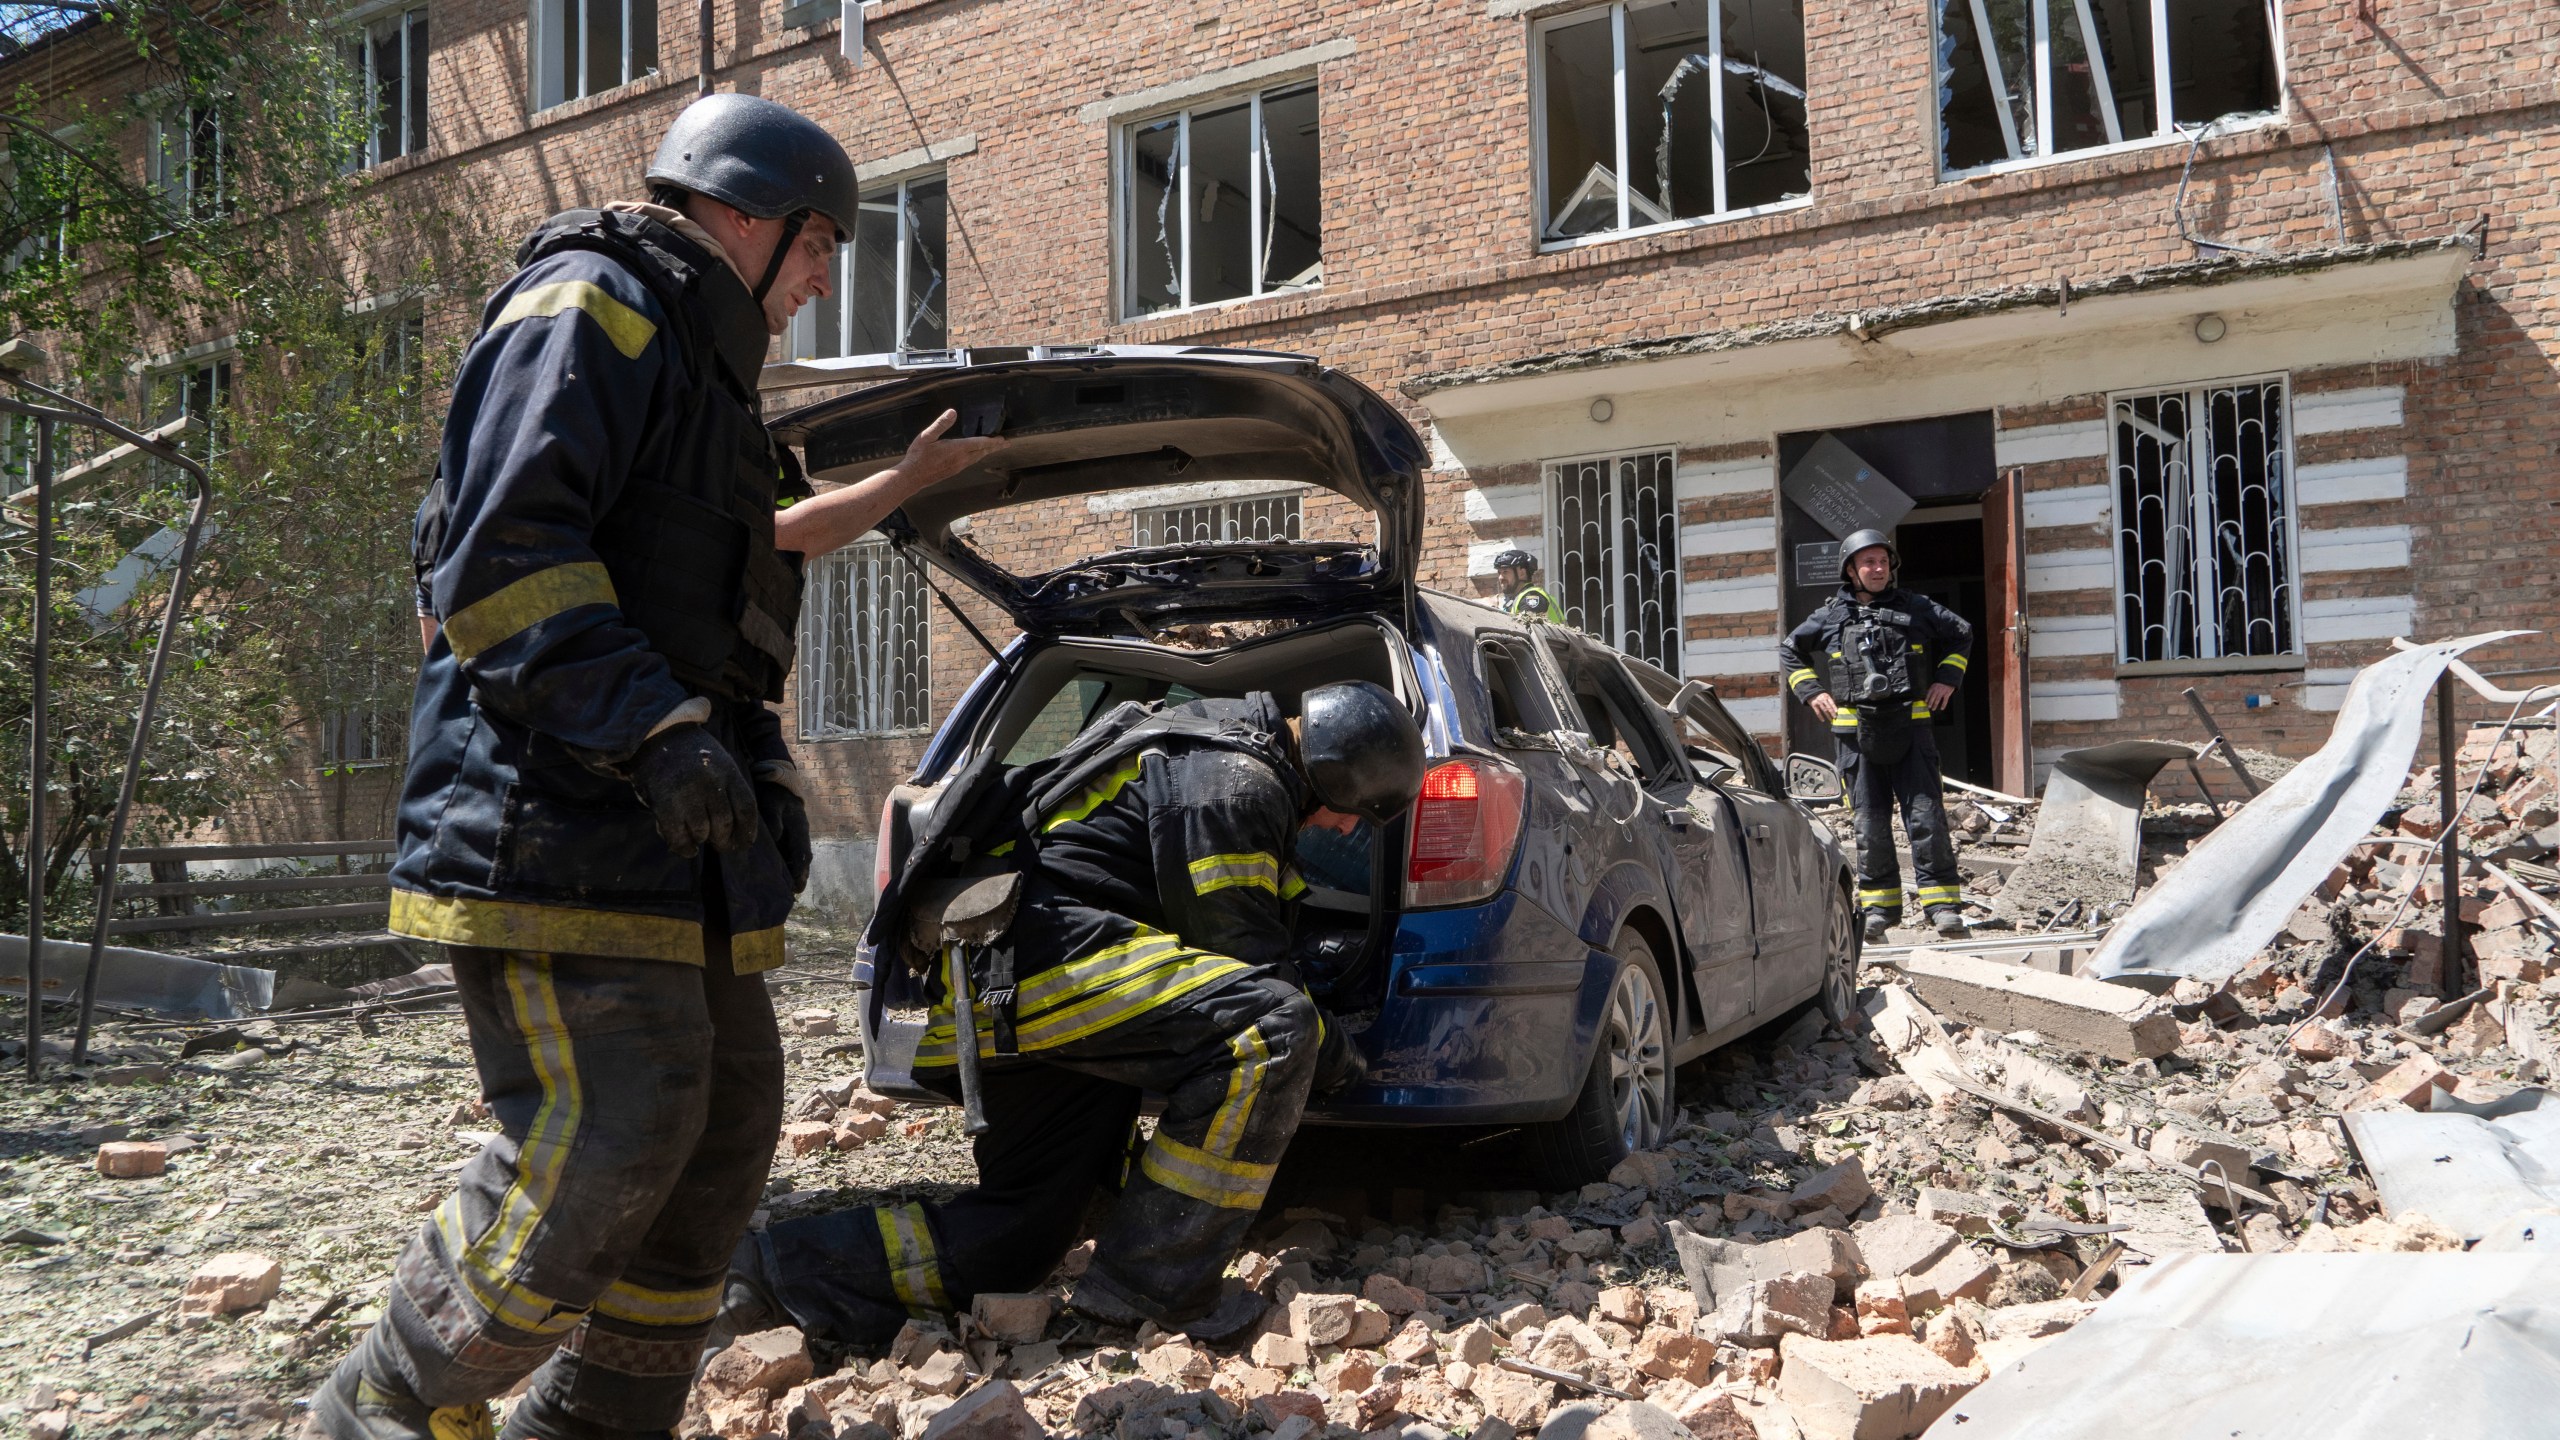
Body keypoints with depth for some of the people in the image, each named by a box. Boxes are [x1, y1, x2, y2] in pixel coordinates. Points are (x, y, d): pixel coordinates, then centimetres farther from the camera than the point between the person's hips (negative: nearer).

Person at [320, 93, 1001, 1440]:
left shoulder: (692, 360, 27)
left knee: (724, 1125, 10)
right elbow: (500, 555, -20)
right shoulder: (590, 307, -6)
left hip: (662, 834, 11)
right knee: (609, 1135, -16)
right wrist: (654, 725, -27)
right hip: (556, 825, -11)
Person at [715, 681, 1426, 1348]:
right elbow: (1244, 958, -10)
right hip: (1047, 956, -11)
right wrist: (1331, 1053, 5)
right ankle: (1154, 1284, -17)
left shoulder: (1218, 739, 23)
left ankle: (781, 1266, 11)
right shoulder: (1234, 786, -10)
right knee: (1270, 1030, -24)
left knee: (1020, 1235, 11)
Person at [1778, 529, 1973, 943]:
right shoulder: (1831, 617, 8)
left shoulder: (1916, 609, 8)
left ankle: (1942, 900, -3)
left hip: (1909, 726, 0)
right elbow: (1789, 652, 19)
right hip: (1857, 733, 1)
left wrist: (1947, 678, 11)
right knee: (1870, 823, 4)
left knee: (1925, 816, -5)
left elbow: (1962, 634, 22)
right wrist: (1812, 691, 8)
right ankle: (1879, 905, 12)